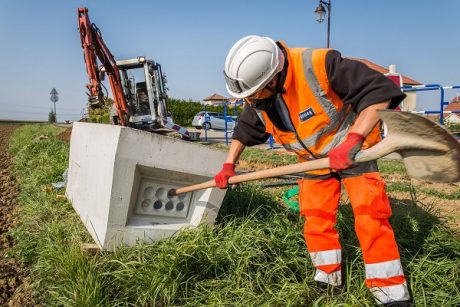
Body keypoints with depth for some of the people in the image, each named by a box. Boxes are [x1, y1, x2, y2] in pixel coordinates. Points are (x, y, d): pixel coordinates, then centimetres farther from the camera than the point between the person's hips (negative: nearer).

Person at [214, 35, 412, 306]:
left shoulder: (320, 65, -33)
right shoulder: (256, 99, -11)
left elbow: (379, 91, -32)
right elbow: (244, 130, 8)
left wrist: (352, 140, -41)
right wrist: (229, 166, 5)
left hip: (355, 151, -5)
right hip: (314, 159, 6)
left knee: (370, 218, -10)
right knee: (316, 219, 5)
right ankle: (329, 278, 25)